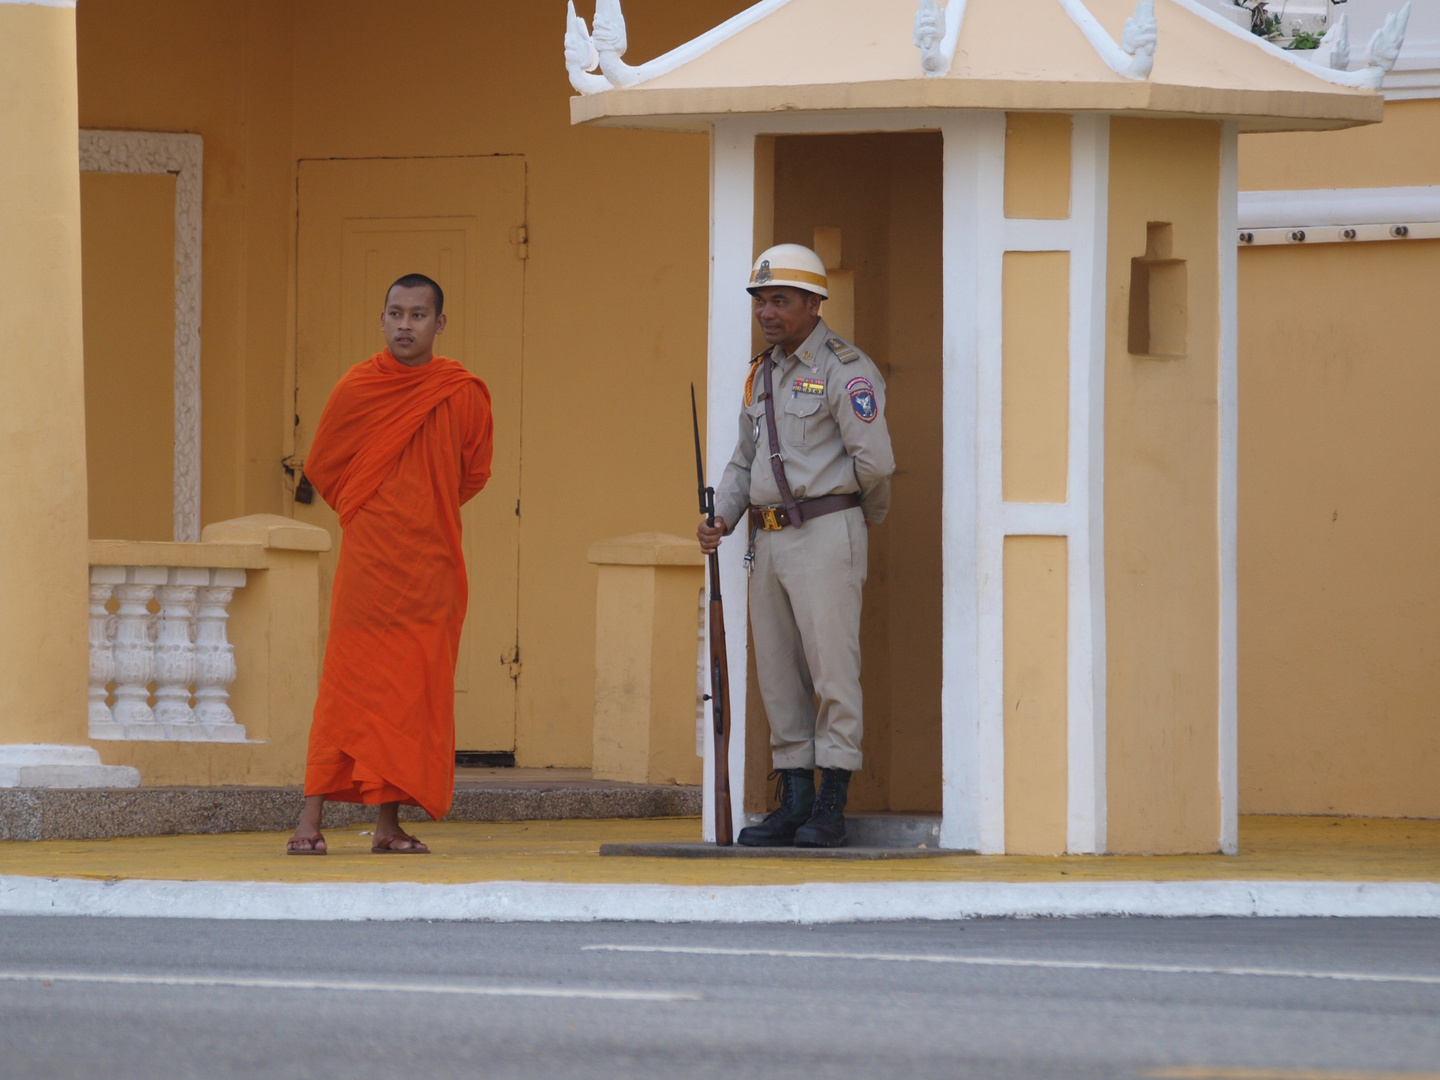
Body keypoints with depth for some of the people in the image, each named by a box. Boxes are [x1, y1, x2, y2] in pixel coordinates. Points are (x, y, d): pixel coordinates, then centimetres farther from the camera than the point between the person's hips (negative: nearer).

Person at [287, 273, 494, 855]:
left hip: (432, 563, 1)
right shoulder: (356, 390, -1)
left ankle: (390, 823, 5)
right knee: (351, 684, -7)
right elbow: (321, 468, 13)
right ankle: (309, 823, -7)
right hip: (367, 561, -1)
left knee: (415, 692, 0)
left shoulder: (464, 395, 1)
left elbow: (473, 475, 16)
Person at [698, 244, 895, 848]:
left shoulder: (845, 371, -9)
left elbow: (874, 461, -13)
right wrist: (722, 518, 6)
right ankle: (794, 803, 11)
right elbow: (745, 460, 22)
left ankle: (831, 809, -7)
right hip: (769, 540, 8)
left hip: (825, 532, -8)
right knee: (779, 677, 7)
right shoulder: (762, 375, 16)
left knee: (832, 668, -7)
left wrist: (867, 519, 3)